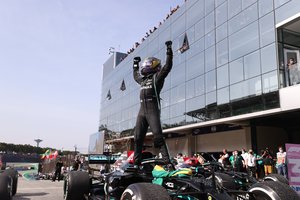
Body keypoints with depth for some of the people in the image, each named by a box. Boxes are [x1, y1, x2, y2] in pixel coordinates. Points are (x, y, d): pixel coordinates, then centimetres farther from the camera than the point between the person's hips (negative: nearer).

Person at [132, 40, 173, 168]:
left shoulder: (157, 77, 4)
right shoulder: (143, 79, 25)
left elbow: (167, 66, -8)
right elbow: (135, 76, 46)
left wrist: (169, 51, -10)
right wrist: (135, 64, 51)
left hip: (153, 110, -7)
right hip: (142, 110, 7)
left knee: (158, 136, -15)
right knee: (138, 138, 5)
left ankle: (167, 161, -14)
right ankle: (136, 163, 13)